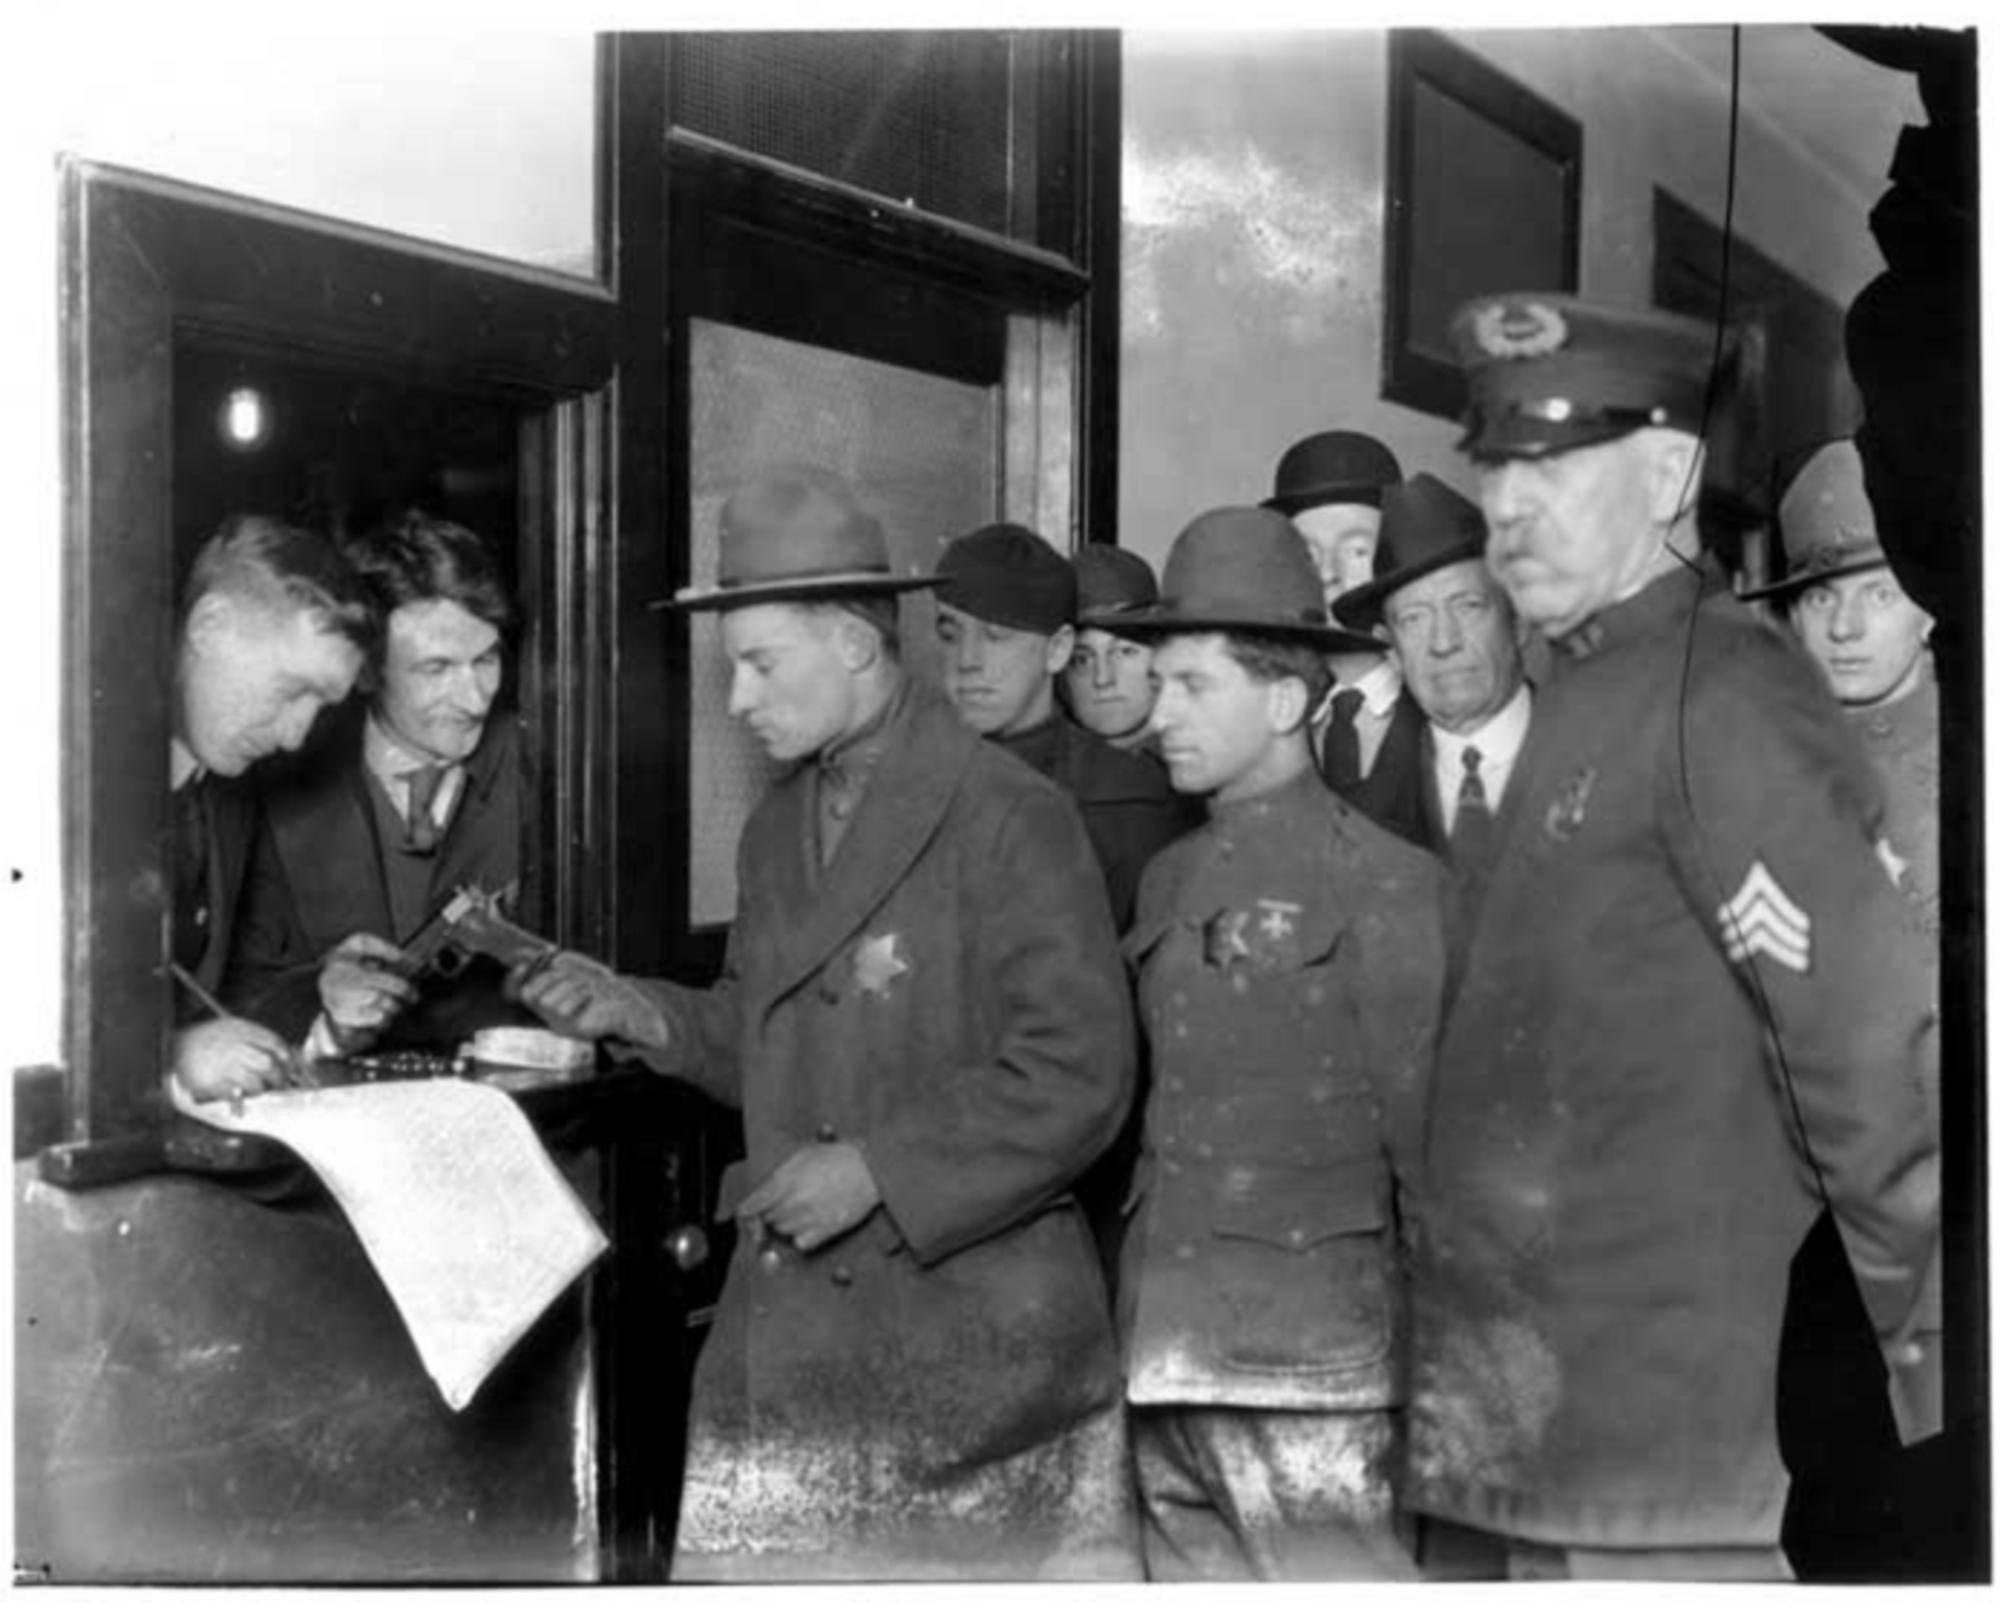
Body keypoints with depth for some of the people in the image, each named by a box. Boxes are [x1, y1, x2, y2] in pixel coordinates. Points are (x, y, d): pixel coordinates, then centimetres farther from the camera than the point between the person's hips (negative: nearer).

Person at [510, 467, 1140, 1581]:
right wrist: (648, 1015, 3)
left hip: (972, 1339, -6)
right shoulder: (778, 829, 12)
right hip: (787, 1342, 6)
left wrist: (879, 1169, -18)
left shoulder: (1011, 818, -12)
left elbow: (1080, 1075, -16)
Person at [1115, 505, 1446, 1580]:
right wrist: (1138, 1317, 11)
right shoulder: (1171, 878, 13)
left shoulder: (1381, 880, -7)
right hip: (1164, 1361, 7)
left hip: (1306, 1369, -6)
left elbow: (1427, 1127, -8)